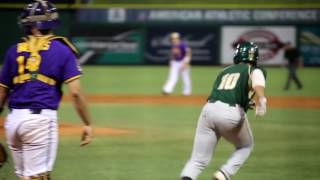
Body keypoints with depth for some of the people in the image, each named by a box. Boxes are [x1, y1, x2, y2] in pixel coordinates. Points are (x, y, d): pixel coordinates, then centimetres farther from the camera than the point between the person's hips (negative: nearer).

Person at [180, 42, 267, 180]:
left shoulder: (225, 71, 30)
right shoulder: (254, 70, 13)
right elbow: (258, 85, -9)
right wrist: (261, 101, -29)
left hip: (209, 109, 3)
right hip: (232, 113, -3)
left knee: (199, 159, 4)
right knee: (246, 146, 25)